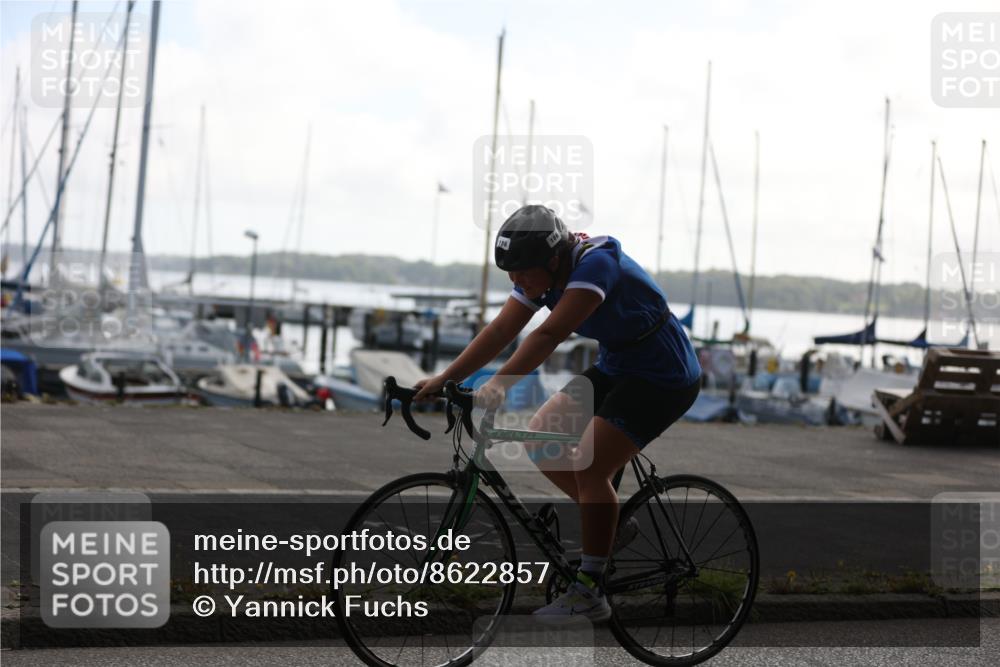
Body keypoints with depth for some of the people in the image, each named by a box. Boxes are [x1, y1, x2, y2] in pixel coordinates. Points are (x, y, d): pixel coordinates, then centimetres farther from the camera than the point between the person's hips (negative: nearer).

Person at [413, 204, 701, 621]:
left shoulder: (596, 263, -28)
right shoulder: (542, 272, -4)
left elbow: (550, 335, -38)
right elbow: (501, 330, -7)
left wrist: (498, 387, -45)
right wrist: (445, 378, -15)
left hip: (664, 378, -9)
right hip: (615, 368, 9)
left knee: (589, 466, -18)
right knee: (540, 440, 2)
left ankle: (588, 593, -10)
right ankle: (612, 526, 18)